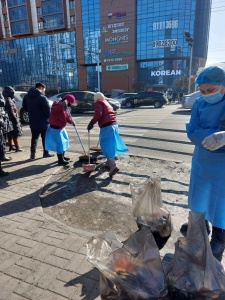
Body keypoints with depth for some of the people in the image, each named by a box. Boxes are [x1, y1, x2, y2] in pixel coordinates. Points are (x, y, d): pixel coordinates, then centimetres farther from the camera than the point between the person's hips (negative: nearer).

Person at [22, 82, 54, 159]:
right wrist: (49, 116, 0)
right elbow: (48, 111, -20)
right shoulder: (42, 97, -19)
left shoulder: (26, 96, 5)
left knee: (34, 138, 16)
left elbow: (25, 108, 15)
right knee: (45, 138, 8)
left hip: (32, 122, 6)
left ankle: (32, 153, 14)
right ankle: (46, 153, 16)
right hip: (43, 122, -6)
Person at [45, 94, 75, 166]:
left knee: (64, 141, 20)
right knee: (60, 144, -9)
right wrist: (62, 105, -53)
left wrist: (71, 121, -4)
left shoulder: (65, 107, 12)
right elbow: (54, 110, -39)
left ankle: (62, 156, 35)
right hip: (55, 128, -10)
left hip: (61, 127, 11)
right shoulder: (57, 103, -18)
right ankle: (60, 161, 0)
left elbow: (66, 116, 15)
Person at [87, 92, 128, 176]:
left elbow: (98, 114, -14)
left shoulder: (98, 103, 2)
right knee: (110, 144, 19)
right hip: (114, 124, 9)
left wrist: (91, 123, -12)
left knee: (106, 146, -9)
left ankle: (113, 166, -20)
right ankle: (109, 162, 32)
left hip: (106, 126, -9)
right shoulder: (107, 103, 27)